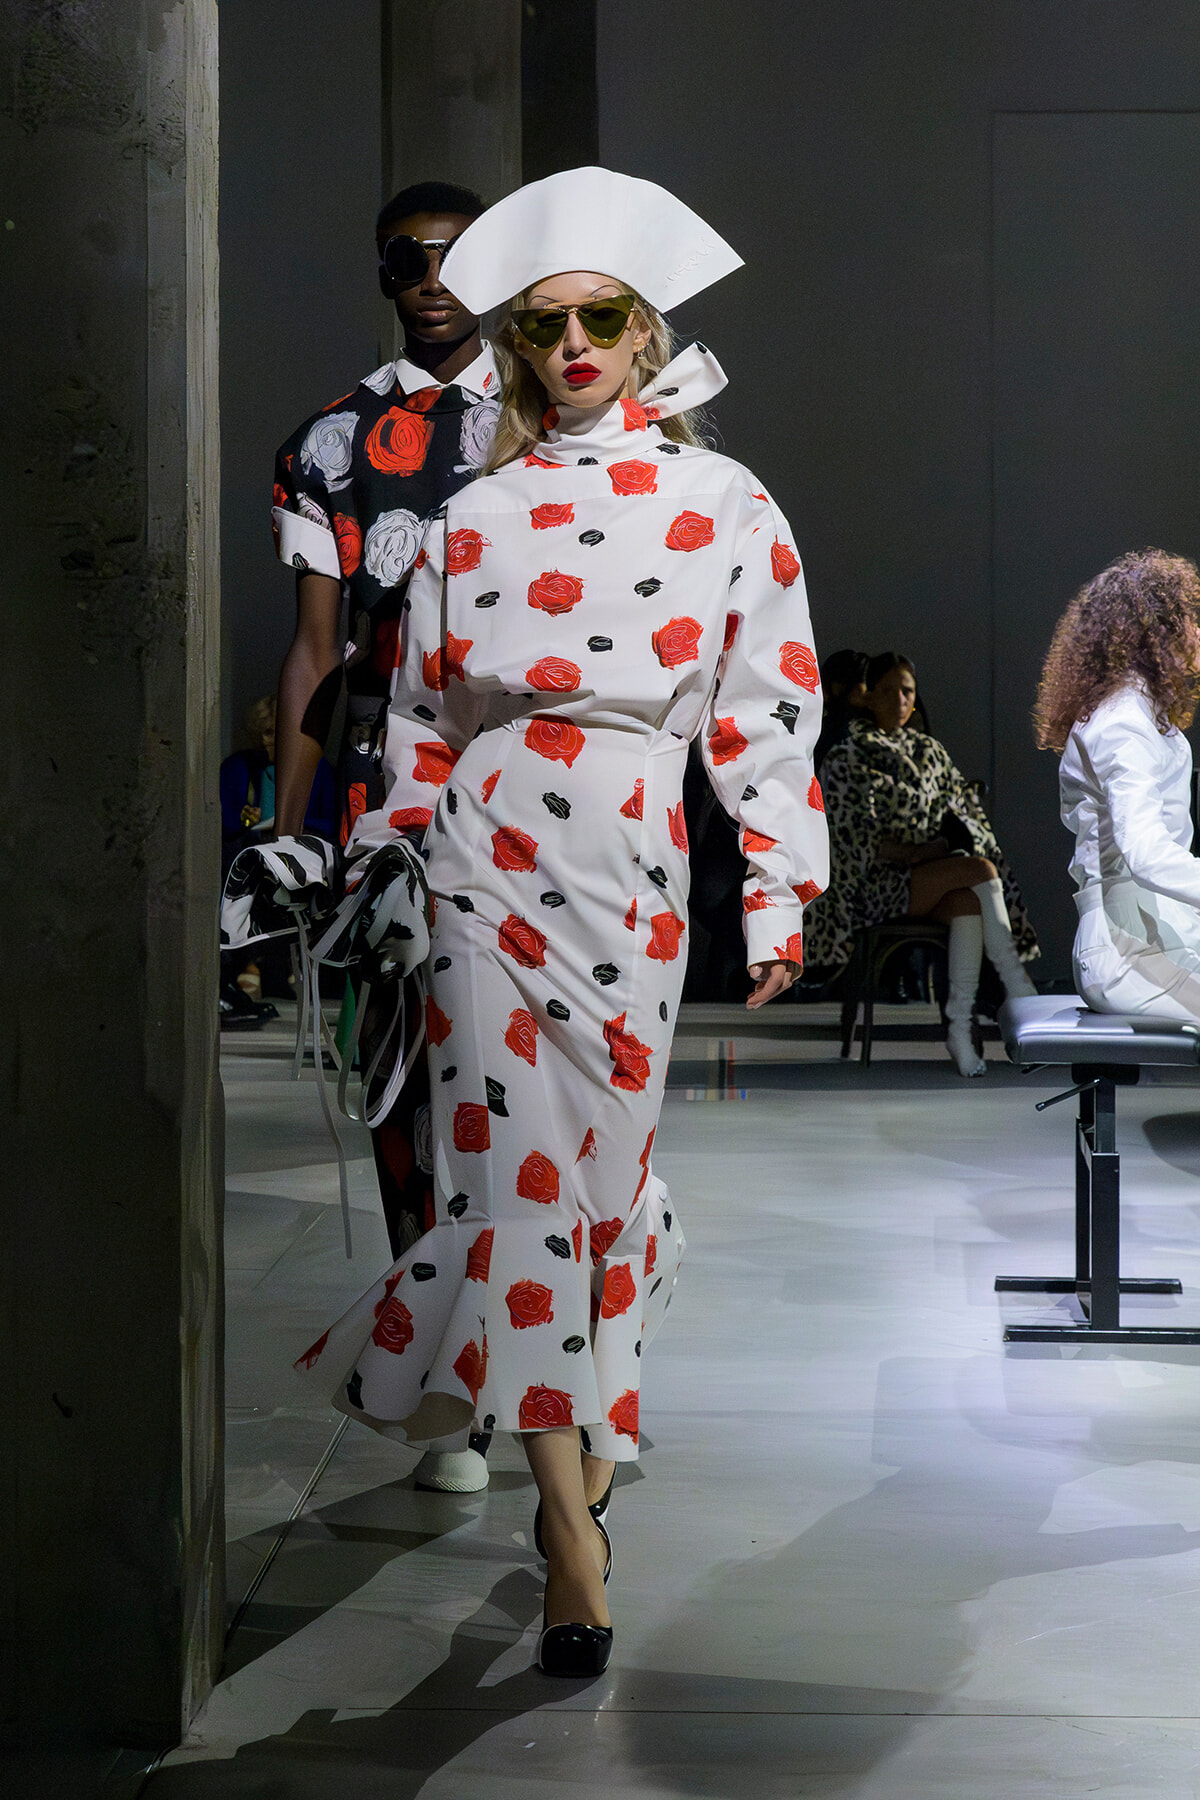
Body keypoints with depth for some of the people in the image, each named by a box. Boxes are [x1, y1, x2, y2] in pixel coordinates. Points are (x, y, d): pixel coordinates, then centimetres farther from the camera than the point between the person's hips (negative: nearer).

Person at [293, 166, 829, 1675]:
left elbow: (768, 717, 3)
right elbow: (423, 710, 12)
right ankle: (574, 1530, -1)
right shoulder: (475, 518, 7)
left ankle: (579, 1432, 32)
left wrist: (778, 896, 0)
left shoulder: (727, 510, 4)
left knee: (608, 1164, 6)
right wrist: (385, 856, 12)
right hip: (485, 866, 0)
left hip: (634, 881, 0)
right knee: (519, 1170, -6)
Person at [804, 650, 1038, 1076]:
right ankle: (1020, 993, -31)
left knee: (969, 900, -34)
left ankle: (960, 1026, -40)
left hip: (933, 875, 5)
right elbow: (859, 840, -6)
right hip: (876, 885, -5)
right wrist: (919, 852, -17)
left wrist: (952, 841, -6)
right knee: (979, 871, -29)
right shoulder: (847, 758, 3)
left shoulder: (928, 751, 20)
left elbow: (966, 810, 18)